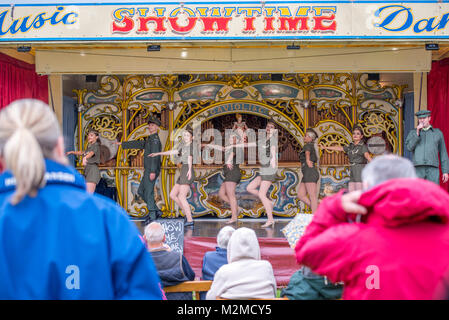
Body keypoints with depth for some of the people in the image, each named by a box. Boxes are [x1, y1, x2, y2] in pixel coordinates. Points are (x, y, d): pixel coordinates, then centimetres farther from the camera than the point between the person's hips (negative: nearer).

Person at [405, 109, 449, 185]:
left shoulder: (438, 133, 13)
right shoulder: (413, 133, 13)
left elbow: (443, 153, 12)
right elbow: (409, 147, -4)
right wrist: (417, 133, -11)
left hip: (433, 169, 0)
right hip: (418, 169, 0)